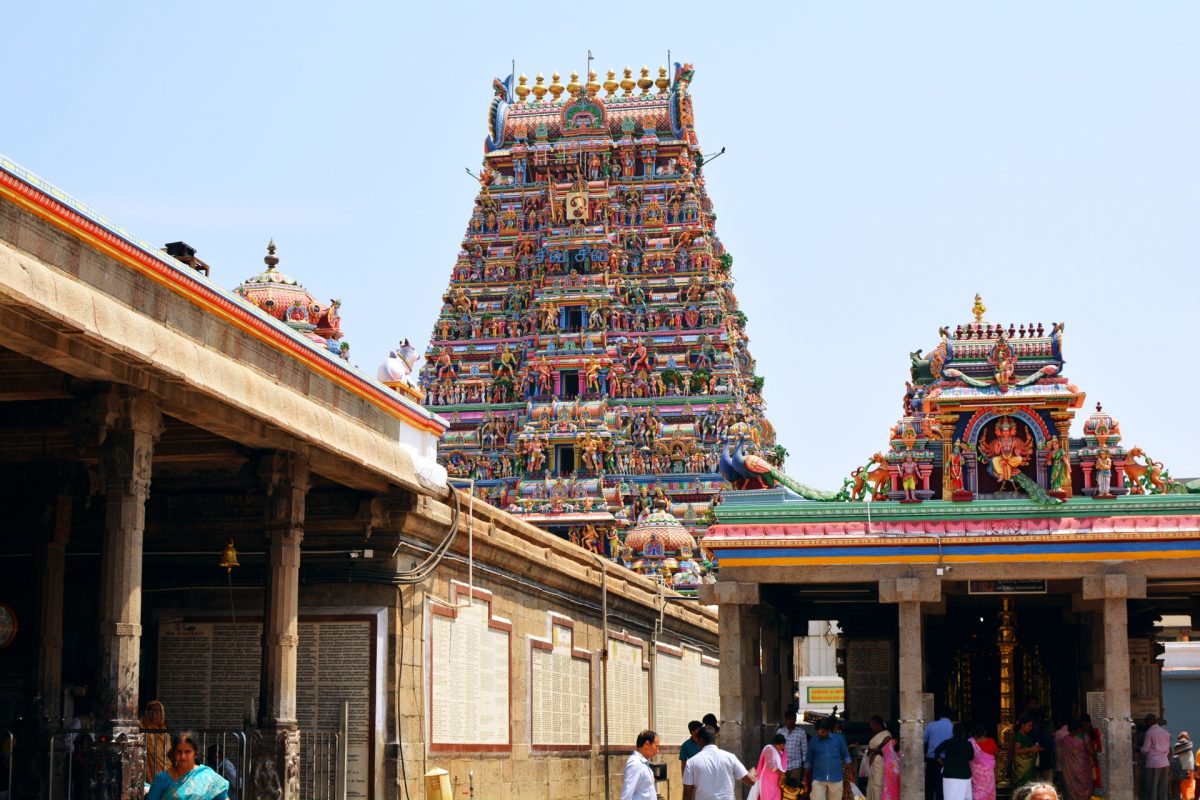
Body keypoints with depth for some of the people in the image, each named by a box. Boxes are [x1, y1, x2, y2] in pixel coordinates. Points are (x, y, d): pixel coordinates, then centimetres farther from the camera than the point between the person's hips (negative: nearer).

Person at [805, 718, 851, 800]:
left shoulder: (839, 739, 1)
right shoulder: (813, 742, 2)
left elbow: (846, 757, 9)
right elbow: (808, 761, 12)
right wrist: (805, 778, 12)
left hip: (836, 779, 0)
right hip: (818, 779, 0)